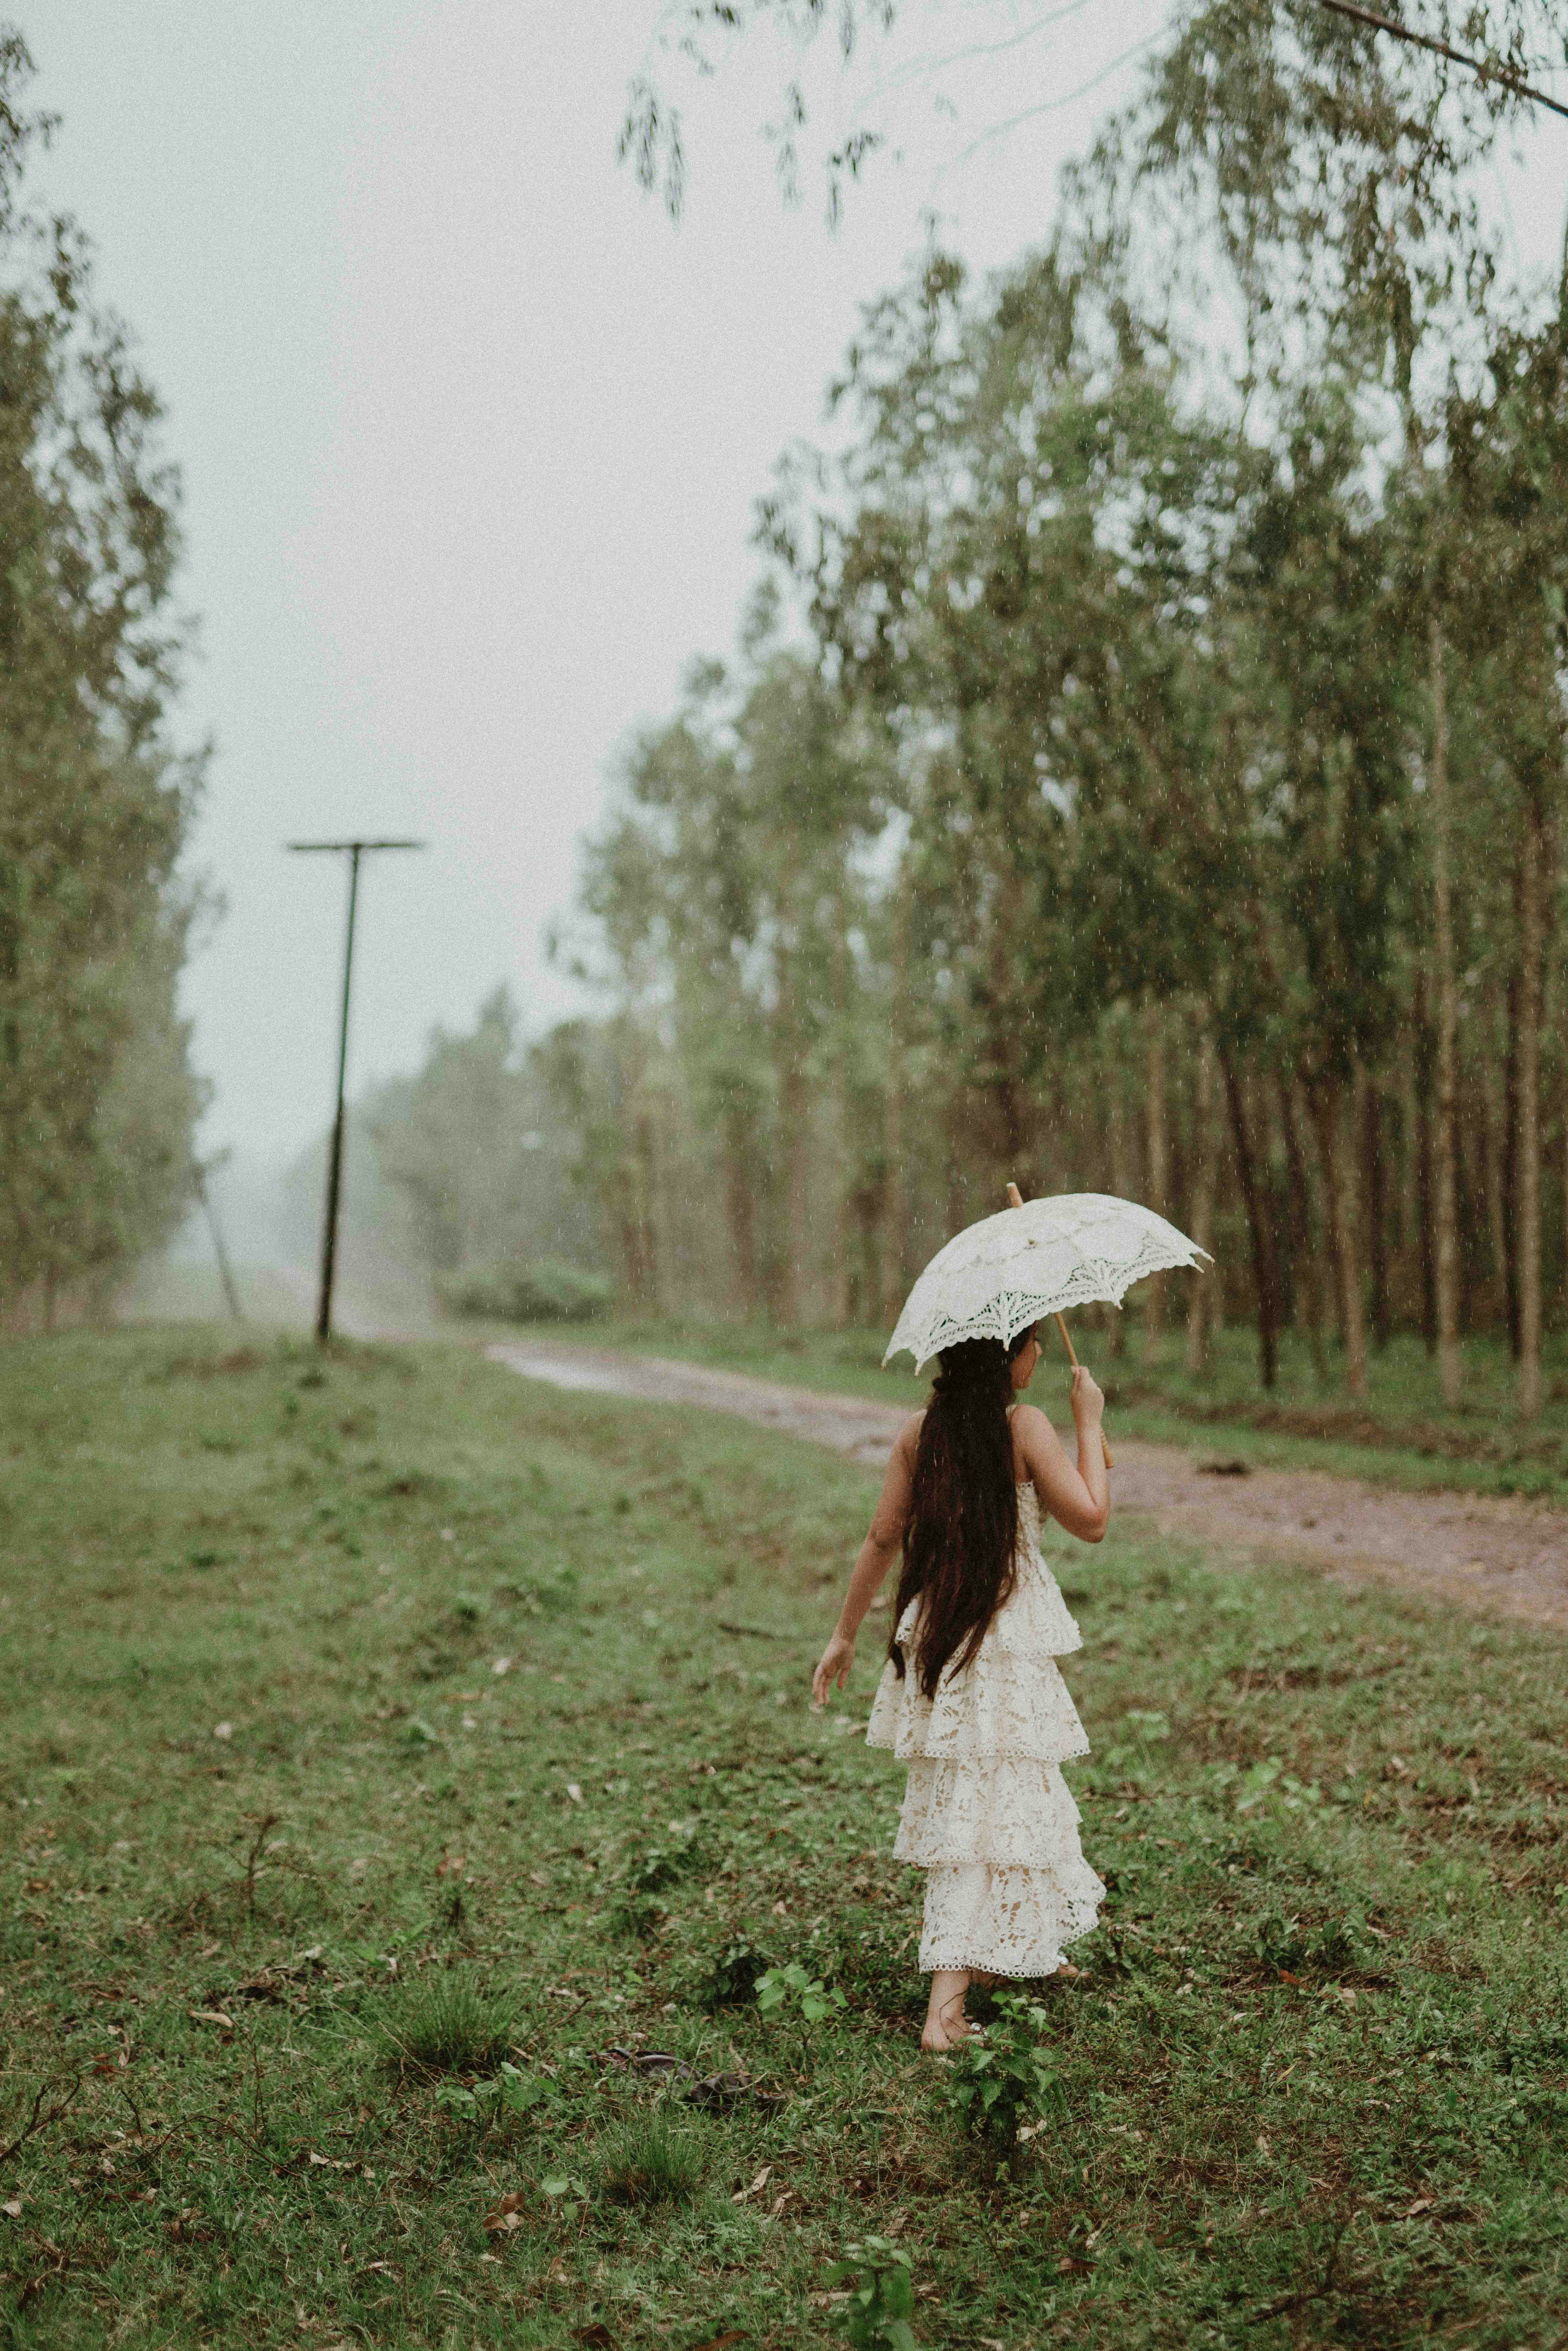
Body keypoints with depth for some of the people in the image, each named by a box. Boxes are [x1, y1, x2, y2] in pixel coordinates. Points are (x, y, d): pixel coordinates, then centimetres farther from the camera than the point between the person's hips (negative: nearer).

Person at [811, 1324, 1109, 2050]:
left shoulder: (922, 1430, 4)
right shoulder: (1024, 1426, -12)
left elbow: (882, 1536, 7)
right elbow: (1090, 1519, -13)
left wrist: (845, 1634, 14)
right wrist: (1089, 1423, -3)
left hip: (933, 1635, 7)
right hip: (1009, 1645, -7)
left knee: (960, 1800, 23)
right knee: (990, 1809, -3)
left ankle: (1020, 1953, 41)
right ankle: (945, 2009, -8)